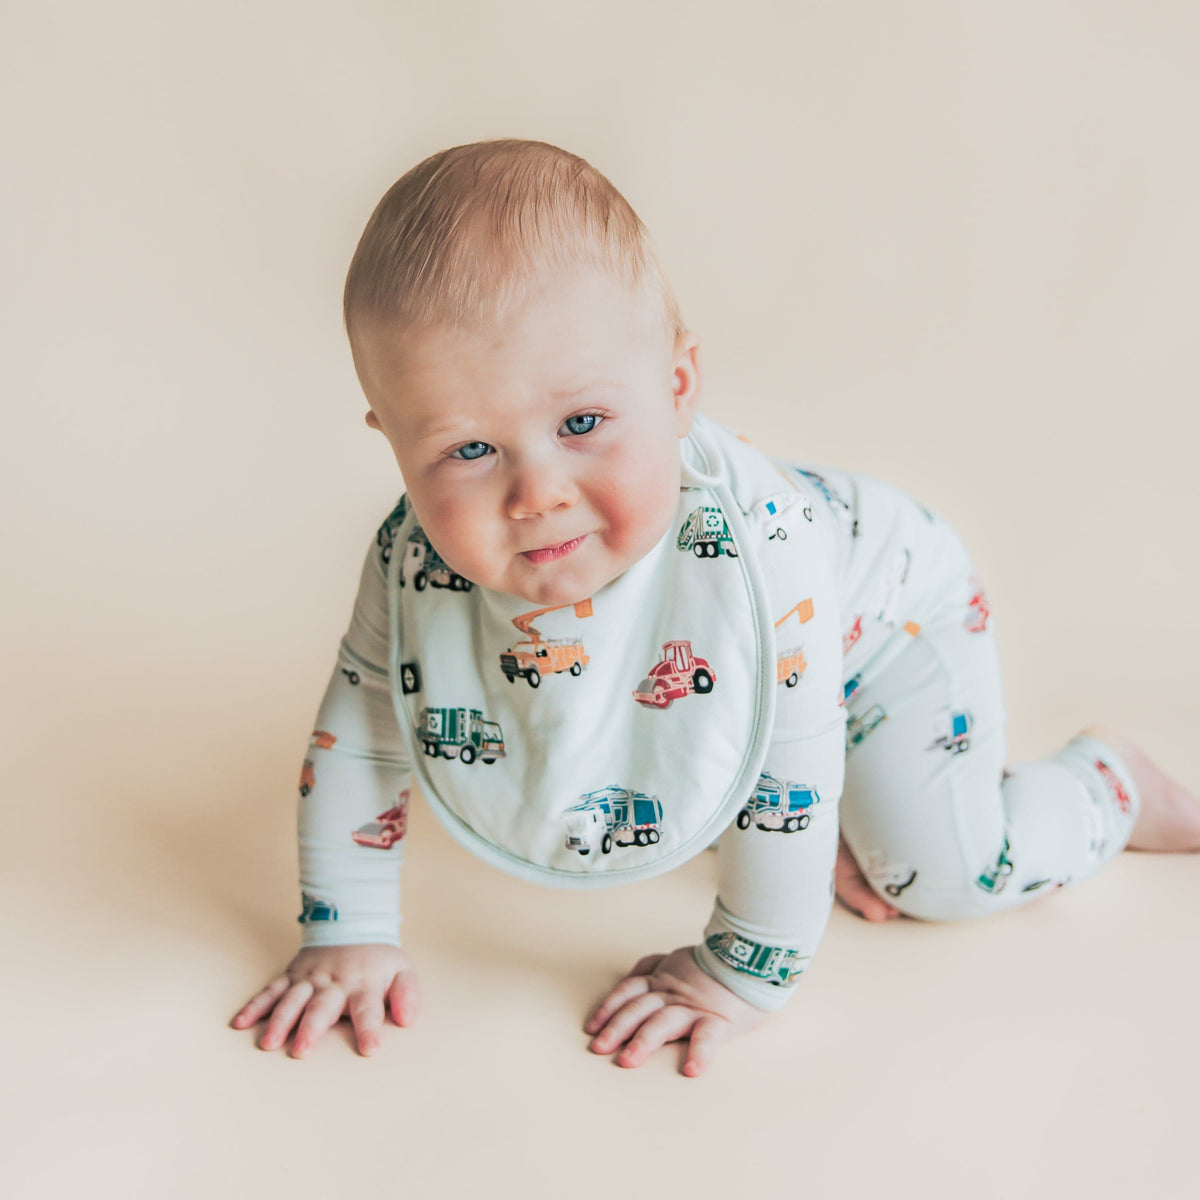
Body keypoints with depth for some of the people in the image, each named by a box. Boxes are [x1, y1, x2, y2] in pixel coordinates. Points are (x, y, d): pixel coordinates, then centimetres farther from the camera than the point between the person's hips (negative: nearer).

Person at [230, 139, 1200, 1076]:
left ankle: (1112, 780, 21)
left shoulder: (752, 547, -46)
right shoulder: (415, 563, -32)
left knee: (946, 876, -6)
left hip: (882, 612, -4)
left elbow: (788, 779, -34)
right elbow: (358, 735, -15)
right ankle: (834, 833, 38)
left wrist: (741, 974, -25)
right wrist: (345, 936, -14)